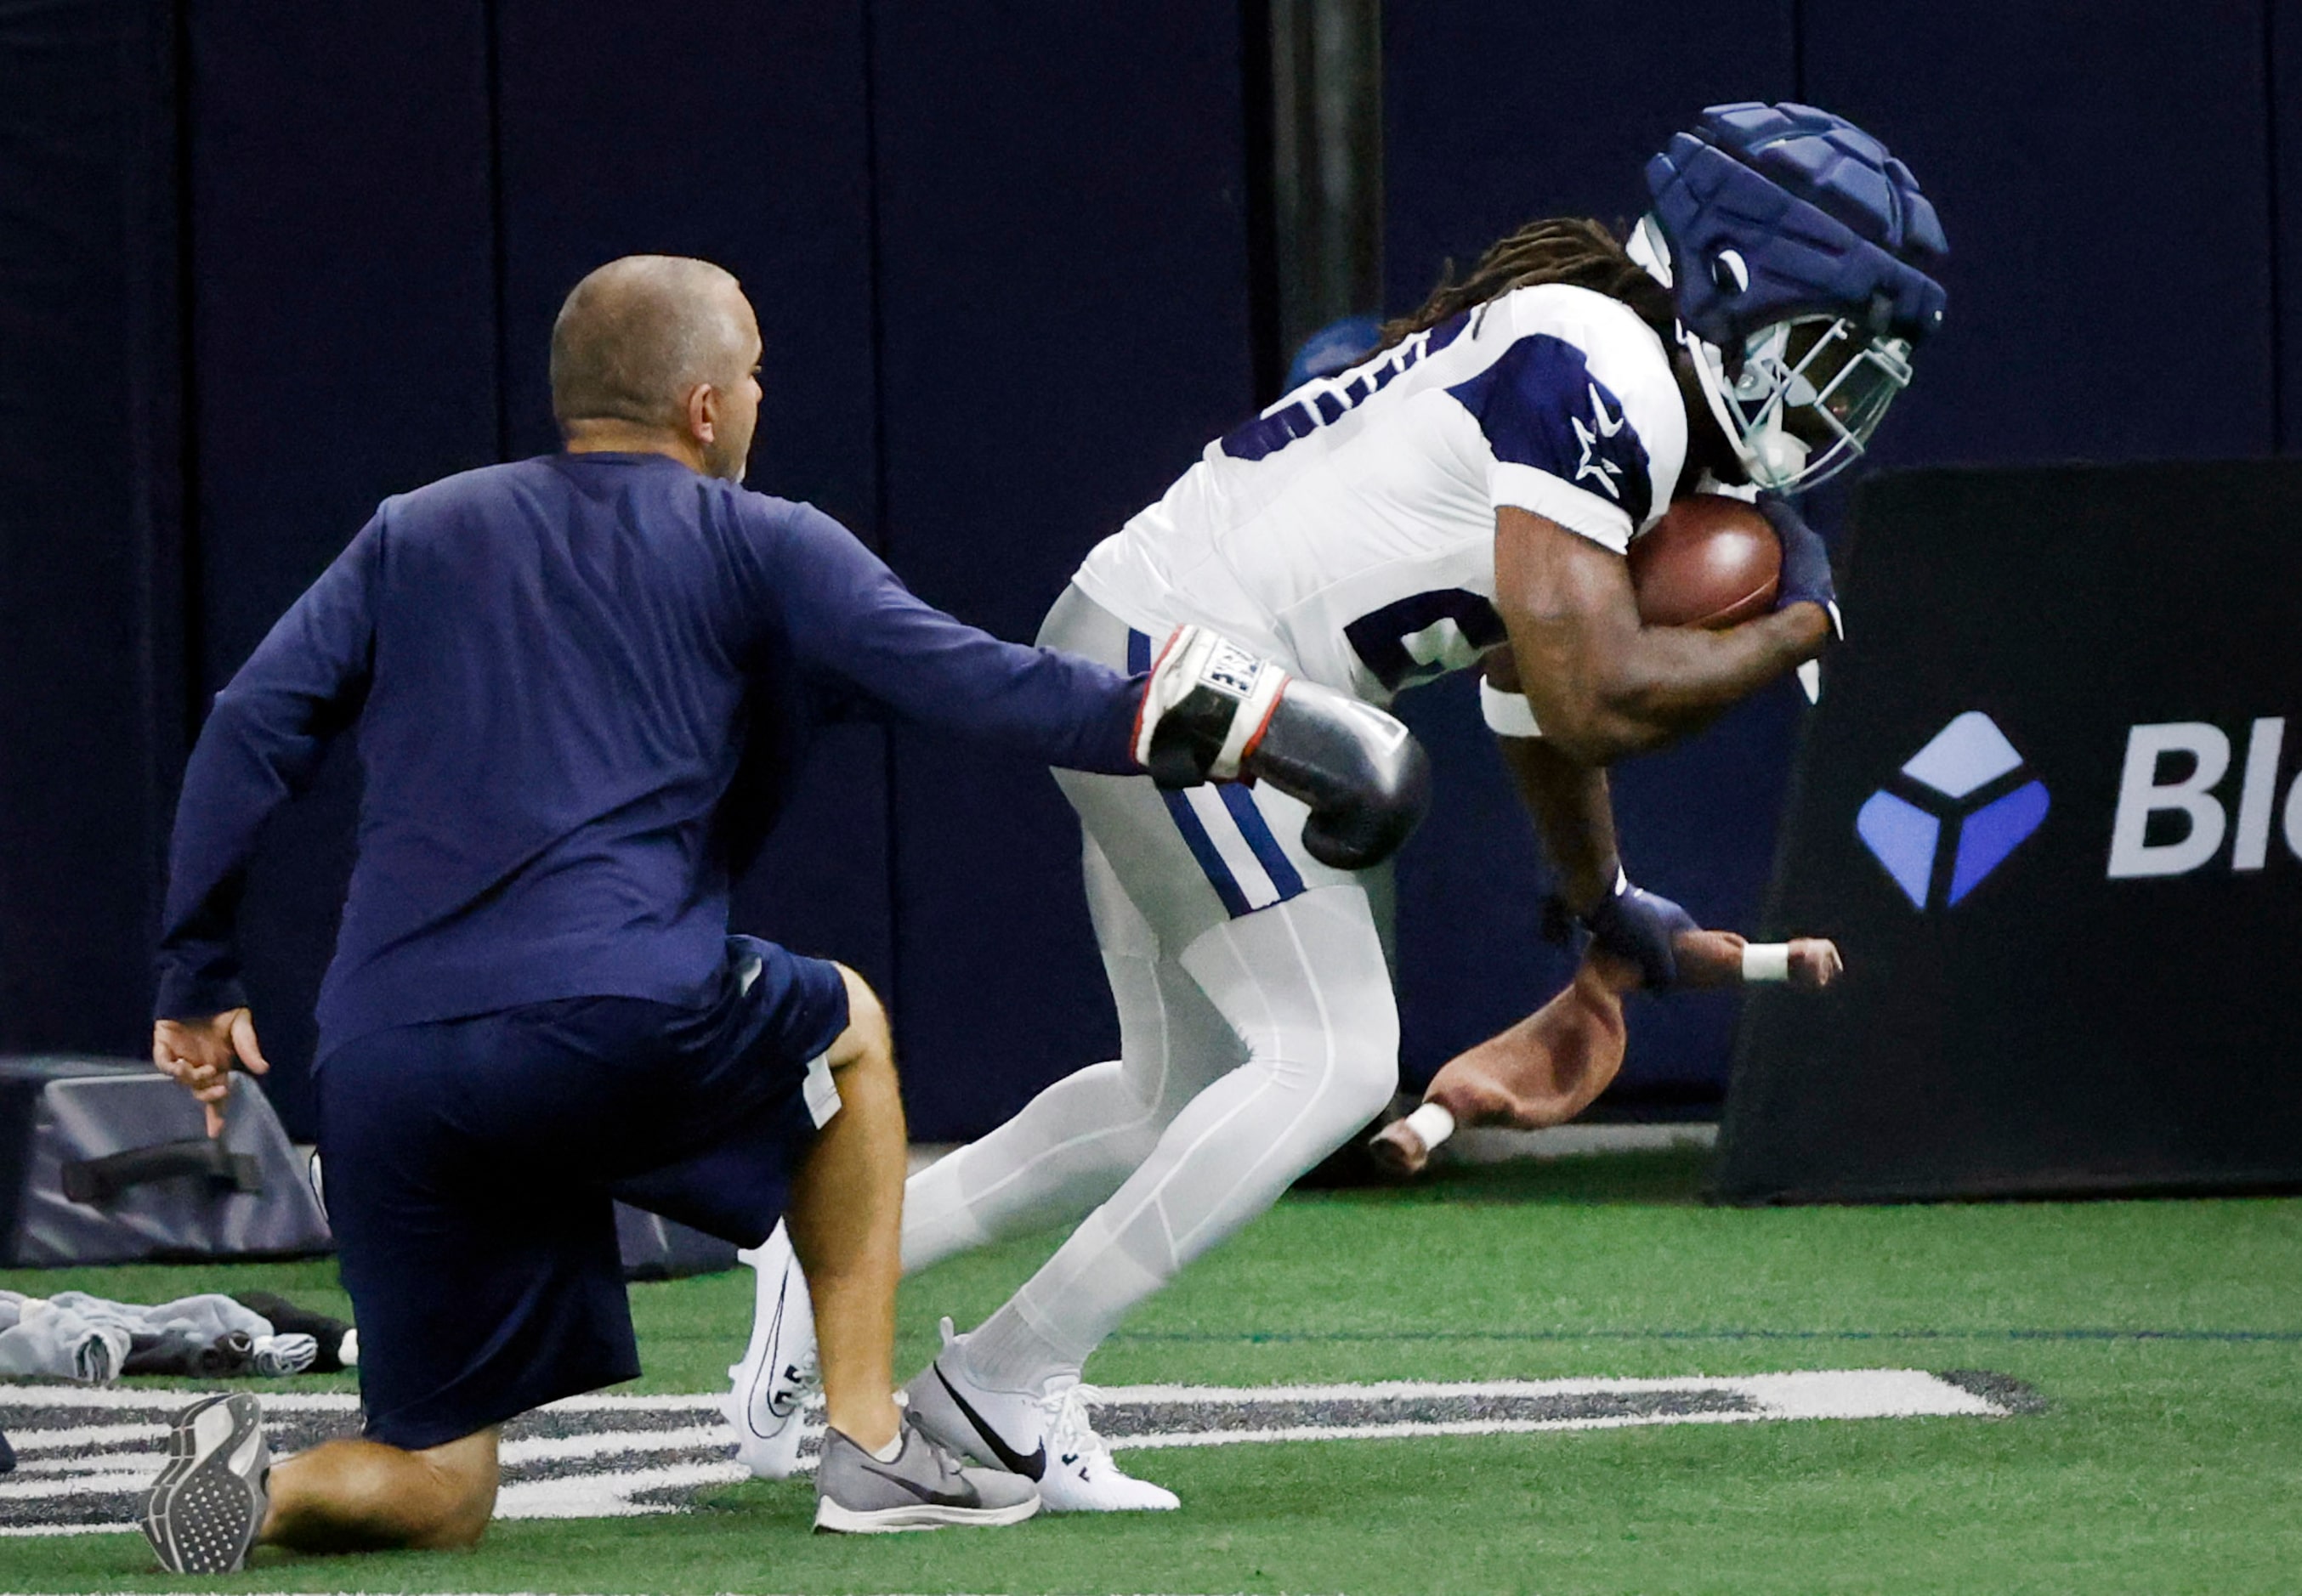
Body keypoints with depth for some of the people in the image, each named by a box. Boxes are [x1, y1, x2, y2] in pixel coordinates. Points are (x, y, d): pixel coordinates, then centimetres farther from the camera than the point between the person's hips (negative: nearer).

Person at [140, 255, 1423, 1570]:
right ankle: (871, 1447, 24)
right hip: (613, 1025, -4)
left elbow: (251, 733, 12)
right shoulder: (755, 548, 12)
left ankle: (264, 1484, -17)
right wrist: (1199, 728, 10)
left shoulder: (412, 537, 22)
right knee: (844, 1027, 31)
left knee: (437, 1498, 15)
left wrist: (197, 985, 15)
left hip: (377, 1073, 4)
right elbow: (971, 685, 3)